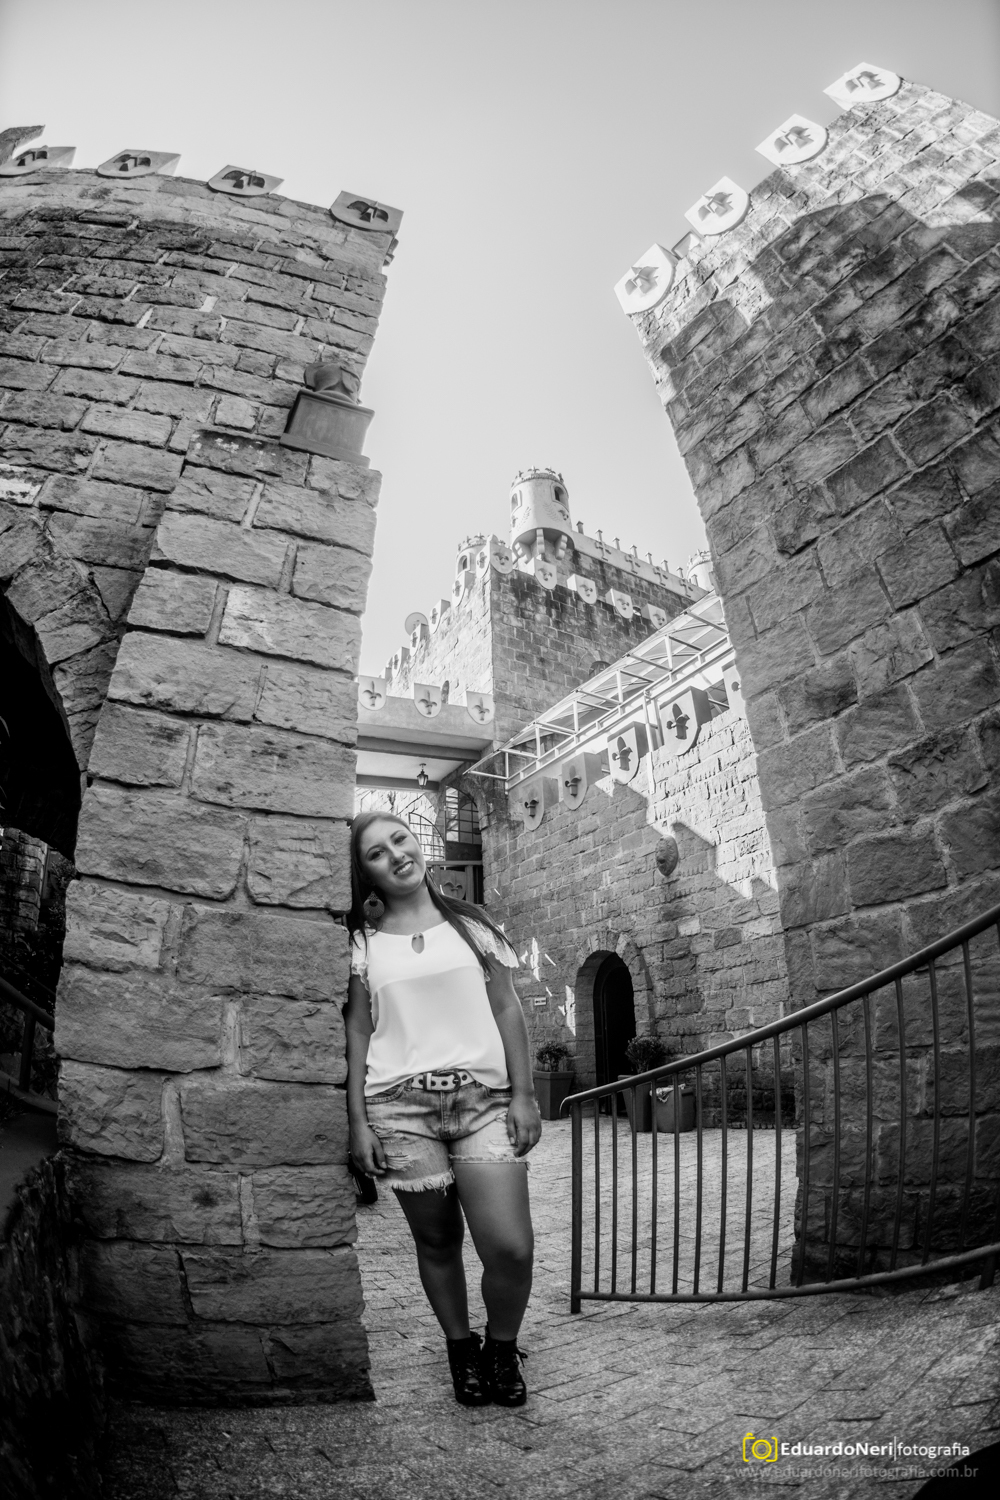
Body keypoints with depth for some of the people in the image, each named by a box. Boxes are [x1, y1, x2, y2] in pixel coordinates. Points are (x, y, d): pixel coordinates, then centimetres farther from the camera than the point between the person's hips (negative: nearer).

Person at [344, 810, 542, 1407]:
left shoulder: (472, 924, 8)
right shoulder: (363, 942, 7)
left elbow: (508, 1011, 8)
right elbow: (358, 1031, 7)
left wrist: (524, 1093, 1)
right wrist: (358, 1120, 2)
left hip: (484, 1097, 0)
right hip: (400, 1104, 0)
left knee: (512, 1247, -10)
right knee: (438, 1241, 8)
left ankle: (503, 1347, 19)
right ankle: (462, 1347, 34)